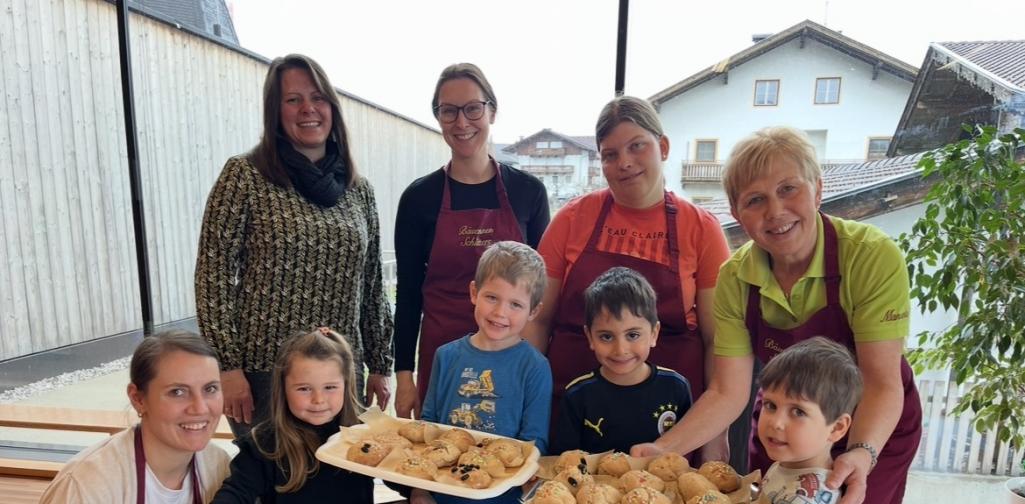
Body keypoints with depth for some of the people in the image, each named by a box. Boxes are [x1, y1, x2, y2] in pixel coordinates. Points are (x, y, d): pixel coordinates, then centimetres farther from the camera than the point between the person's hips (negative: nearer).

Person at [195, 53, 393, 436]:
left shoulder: (359, 189, 7)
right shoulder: (244, 176, -5)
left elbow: (371, 284, 9)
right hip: (264, 373, -3)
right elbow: (214, 273, -7)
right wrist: (227, 366, -11)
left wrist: (380, 365, 9)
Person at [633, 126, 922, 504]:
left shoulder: (873, 257, -27)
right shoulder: (734, 278, -18)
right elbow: (727, 394, -18)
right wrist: (663, 449, -32)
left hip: (873, 430, -2)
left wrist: (861, 455, -44)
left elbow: (882, 384, -26)